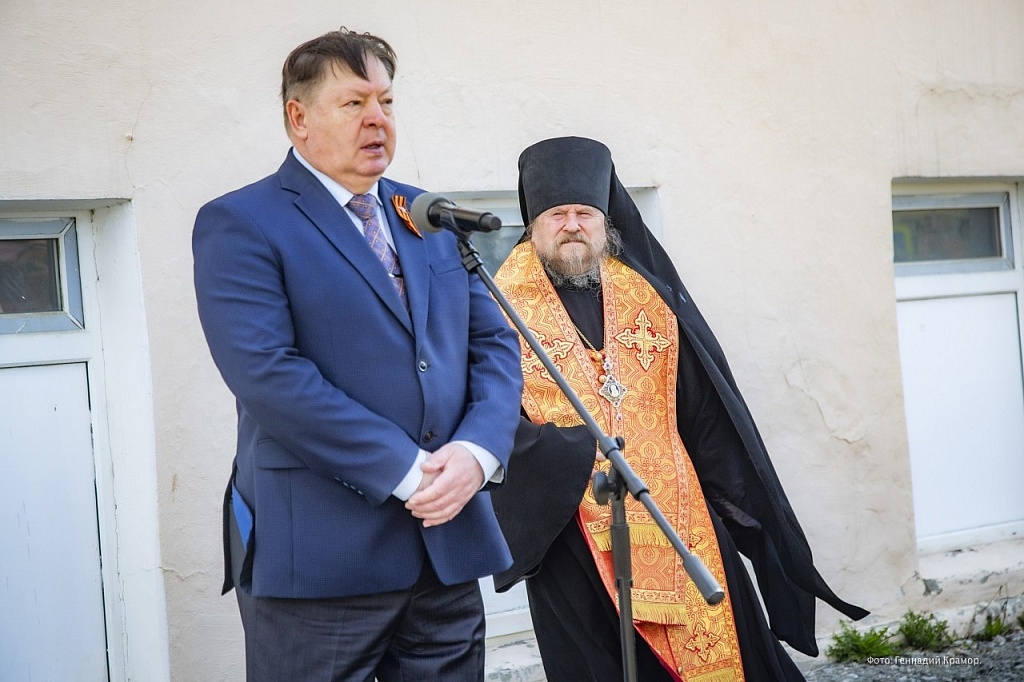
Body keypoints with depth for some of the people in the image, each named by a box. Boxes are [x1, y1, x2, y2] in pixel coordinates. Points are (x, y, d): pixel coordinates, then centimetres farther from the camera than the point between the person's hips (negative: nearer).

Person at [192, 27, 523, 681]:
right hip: (317, 554, -5)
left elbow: (495, 343, 11)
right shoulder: (240, 224, -4)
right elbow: (267, 373, -15)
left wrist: (478, 452, -8)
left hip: (450, 543, 5)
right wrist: (408, 471, -17)